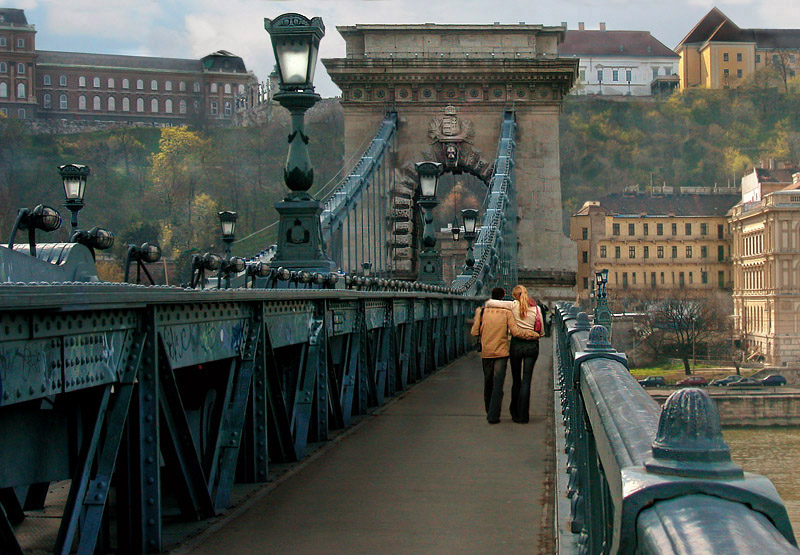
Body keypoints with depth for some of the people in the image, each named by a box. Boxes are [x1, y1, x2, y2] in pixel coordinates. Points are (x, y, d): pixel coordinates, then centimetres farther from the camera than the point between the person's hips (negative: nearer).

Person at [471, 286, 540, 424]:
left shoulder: (482, 311, -1)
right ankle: (493, 416, -6)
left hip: (486, 352, 2)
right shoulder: (507, 312, -6)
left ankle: (489, 412, 26)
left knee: (488, 384, 15)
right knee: (498, 384, -1)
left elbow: (475, 332, -2)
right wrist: (533, 334, -3)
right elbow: (515, 332, -12)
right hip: (501, 352, -2)